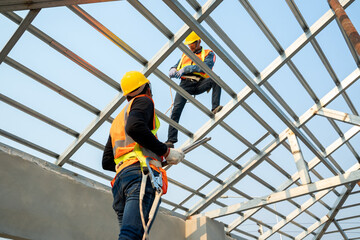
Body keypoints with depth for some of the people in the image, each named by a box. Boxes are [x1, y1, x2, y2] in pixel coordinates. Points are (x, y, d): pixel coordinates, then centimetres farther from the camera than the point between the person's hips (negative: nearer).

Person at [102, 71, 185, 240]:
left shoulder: (117, 120, 33)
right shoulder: (143, 101, 11)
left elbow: (106, 163, 27)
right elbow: (134, 128, -13)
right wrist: (166, 151, -8)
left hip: (120, 178, 8)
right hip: (143, 174, -8)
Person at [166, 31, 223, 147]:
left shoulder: (208, 53, 15)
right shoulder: (185, 55, 30)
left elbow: (207, 66, -6)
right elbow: (175, 67, 28)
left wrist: (187, 68, -14)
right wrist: (173, 70, 0)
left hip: (199, 84, -1)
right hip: (185, 84, 2)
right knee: (176, 109, -18)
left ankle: (215, 108, -34)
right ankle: (171, 140, -19)